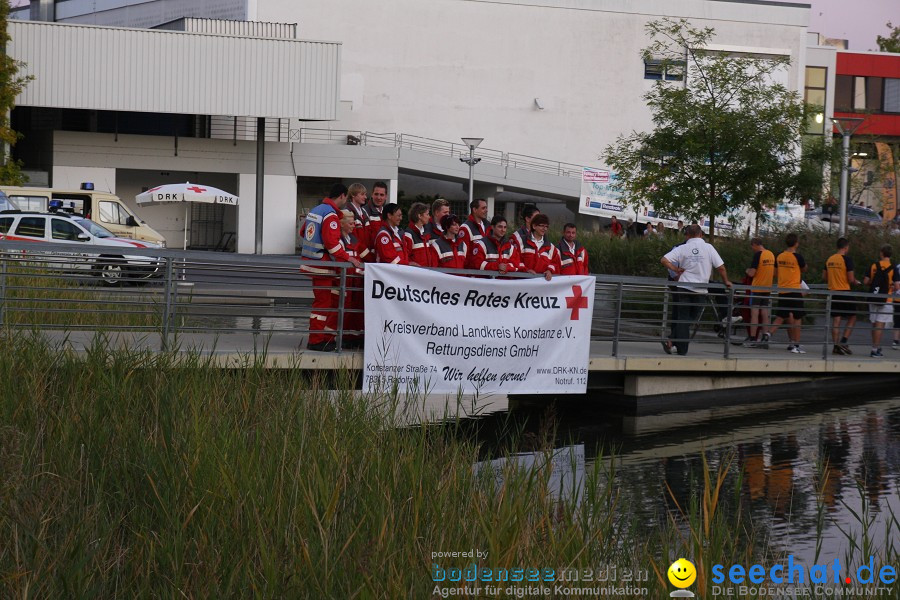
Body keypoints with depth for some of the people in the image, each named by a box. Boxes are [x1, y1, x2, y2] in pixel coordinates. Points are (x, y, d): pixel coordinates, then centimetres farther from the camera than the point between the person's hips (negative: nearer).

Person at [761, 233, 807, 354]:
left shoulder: (779, 257, 6)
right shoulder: (797, 256, -11)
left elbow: (776, 272, 16)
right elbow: (804, 269, 5)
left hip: (782, 290, 6)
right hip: (795, 290, -6)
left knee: (780, 317, 13)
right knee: (797, 318, 2)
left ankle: (767, 334, -9)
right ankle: (795, 345, 2)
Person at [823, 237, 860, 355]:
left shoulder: (829, 259, 7)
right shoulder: (847, 259, -12)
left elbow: (824, 277, 13)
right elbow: (851, 279, -13)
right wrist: (855, 282, 7)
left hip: (832, 291, 6)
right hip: (845, 292, -5)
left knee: (836, 320, 7)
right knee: (852, 317, 8)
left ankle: (836, 346, 4)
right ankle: (843, 342, -4)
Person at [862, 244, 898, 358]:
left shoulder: (874, 266, 0)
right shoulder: (893, 268, -9)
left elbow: (865, 282, -1)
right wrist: (893, 289, 8)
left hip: (873, 298, 4)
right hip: (886, 300, -3)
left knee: (874, 324, 14)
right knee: (880, 324, -3)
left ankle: (876, 347, 24)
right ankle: (875, 350, -6)